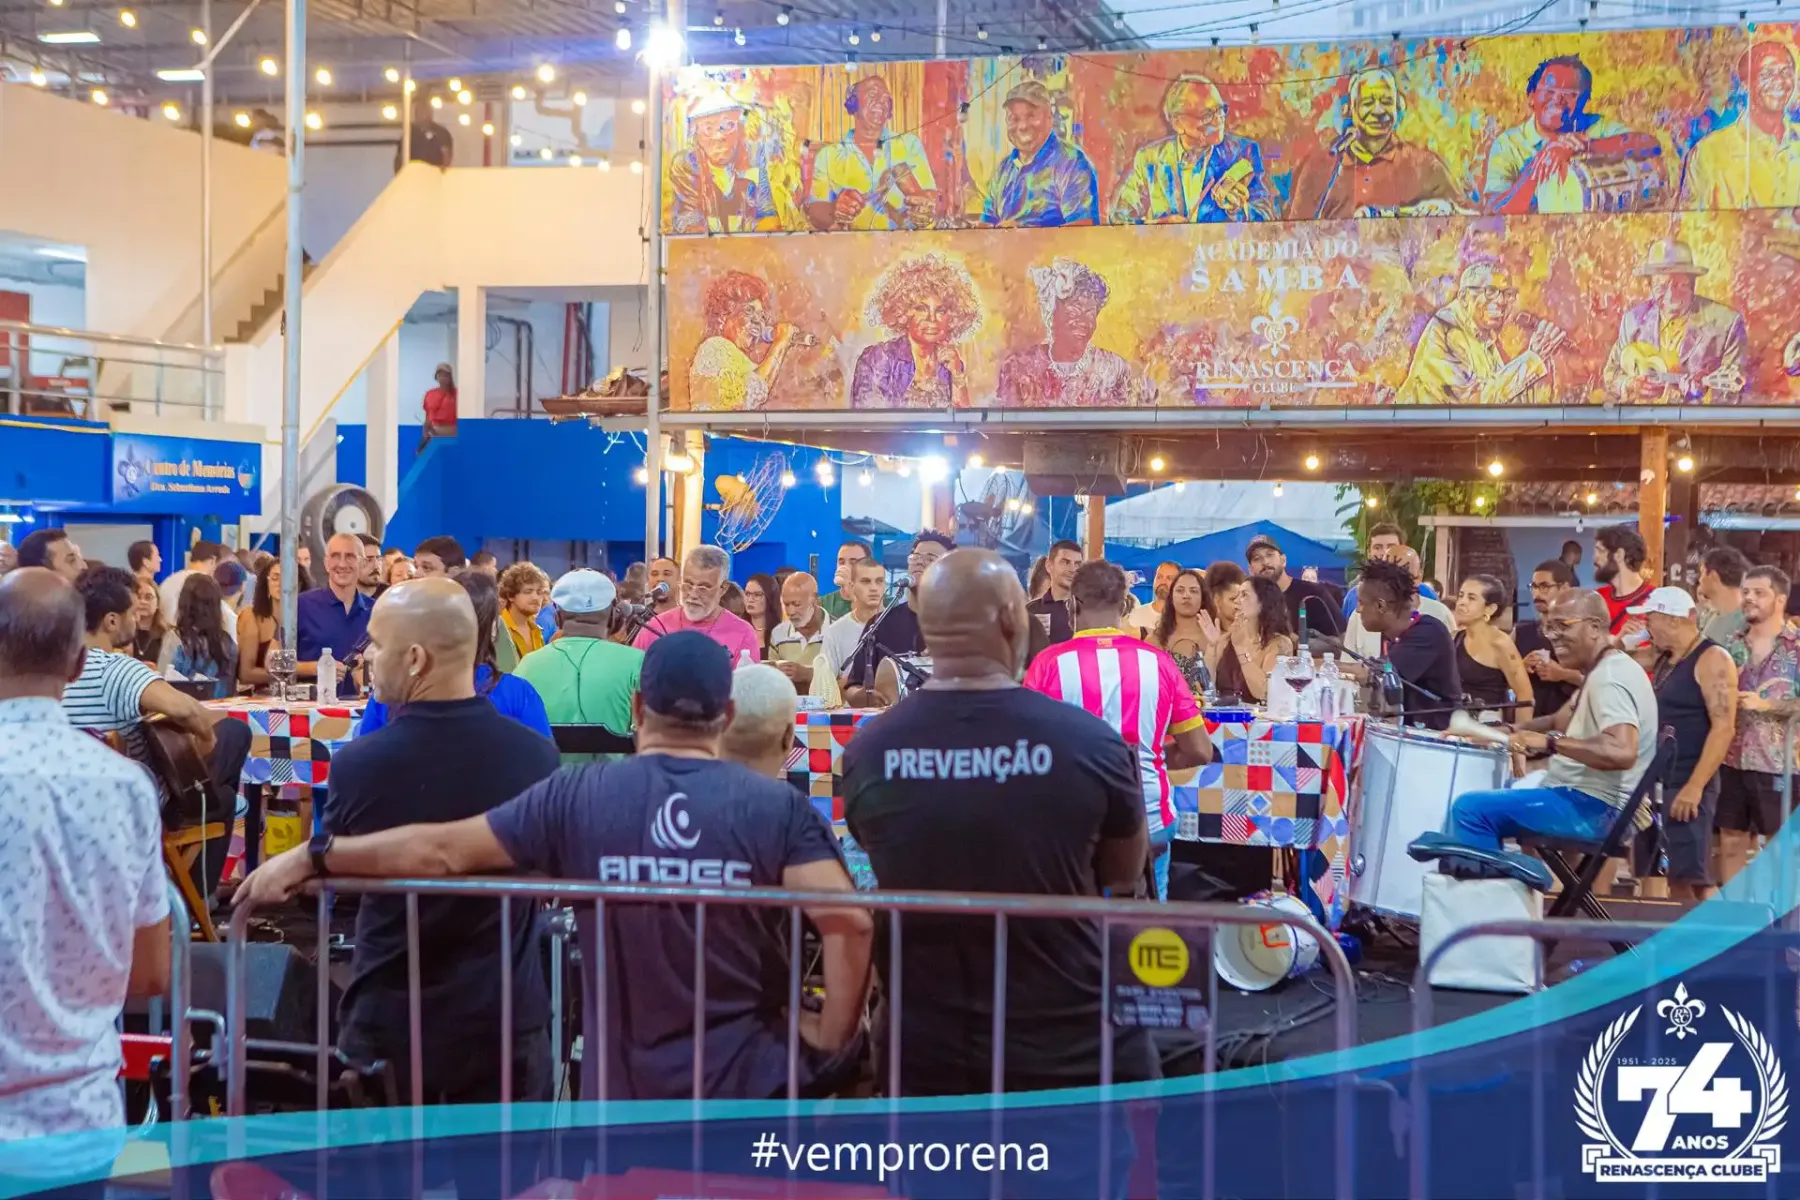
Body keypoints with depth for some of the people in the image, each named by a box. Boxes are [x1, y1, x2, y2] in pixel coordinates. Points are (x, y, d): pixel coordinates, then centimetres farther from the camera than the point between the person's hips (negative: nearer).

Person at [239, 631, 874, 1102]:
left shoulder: (577, 797, -4)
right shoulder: (776, 806, -8)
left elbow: (439, 851, -1)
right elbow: (849, 921, -19)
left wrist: (308, 858, 10)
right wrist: (831, 1045, -6)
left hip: (623, 1090, 1)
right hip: (750, 1085, -1)